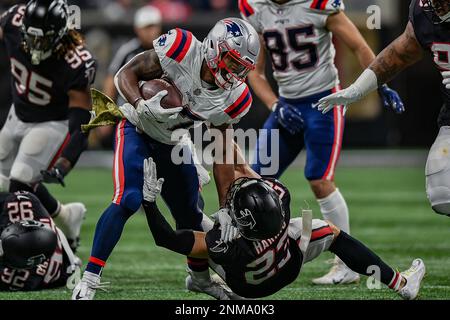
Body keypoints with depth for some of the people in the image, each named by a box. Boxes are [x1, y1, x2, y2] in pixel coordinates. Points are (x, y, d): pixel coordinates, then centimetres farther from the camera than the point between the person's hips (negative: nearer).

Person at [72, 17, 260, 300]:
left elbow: (222, 155, -4)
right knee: (128, 201, -24)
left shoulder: (232, 99, -13)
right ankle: (89, 280, -19)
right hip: (137, 128, -5)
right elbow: (126, 74, -19)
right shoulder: (181, 49, -27)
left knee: (190, 215, 11)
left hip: (172, 143, 5)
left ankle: (200, 276, 39)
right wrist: (141, 106, -39)